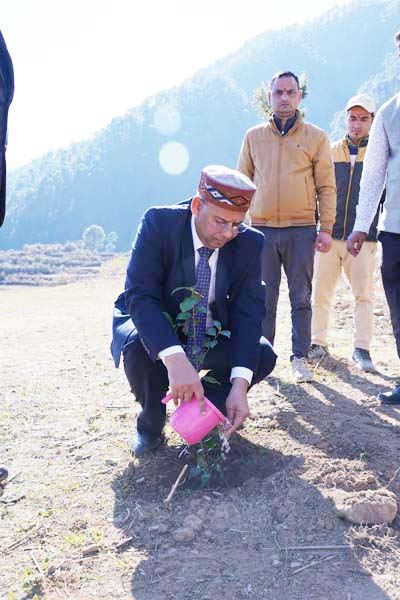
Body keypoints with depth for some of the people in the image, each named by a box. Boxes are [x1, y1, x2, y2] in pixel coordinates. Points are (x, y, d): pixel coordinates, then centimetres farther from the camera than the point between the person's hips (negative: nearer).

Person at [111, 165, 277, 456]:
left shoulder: (249, 243, -15)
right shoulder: (159, 223, -25)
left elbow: (248, 312, -19)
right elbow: (140, 295, -33)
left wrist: (240, 385, -33)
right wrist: (174, 358, -49)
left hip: (212, 336, 3)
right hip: (156, 326, -3)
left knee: (263, 355, -20)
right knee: (138, 347, -35)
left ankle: (208, 405, 9)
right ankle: (151, 421, -3)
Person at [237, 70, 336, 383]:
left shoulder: (316, 137, 5)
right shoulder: (253, 137, 10)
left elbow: (326, 186, 4)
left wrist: (326, 228, -4)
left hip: (302, 230, -1)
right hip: (262, 229, 1)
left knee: (301, 298, 3)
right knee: (264, 299, 5)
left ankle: (300, 358, 12)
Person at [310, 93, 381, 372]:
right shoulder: (330, 152, 10)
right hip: (329, 235, 2)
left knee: (364, 296, 1)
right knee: (320, 293, 4)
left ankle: (362, 348, 11)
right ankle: (318, 343, 17)